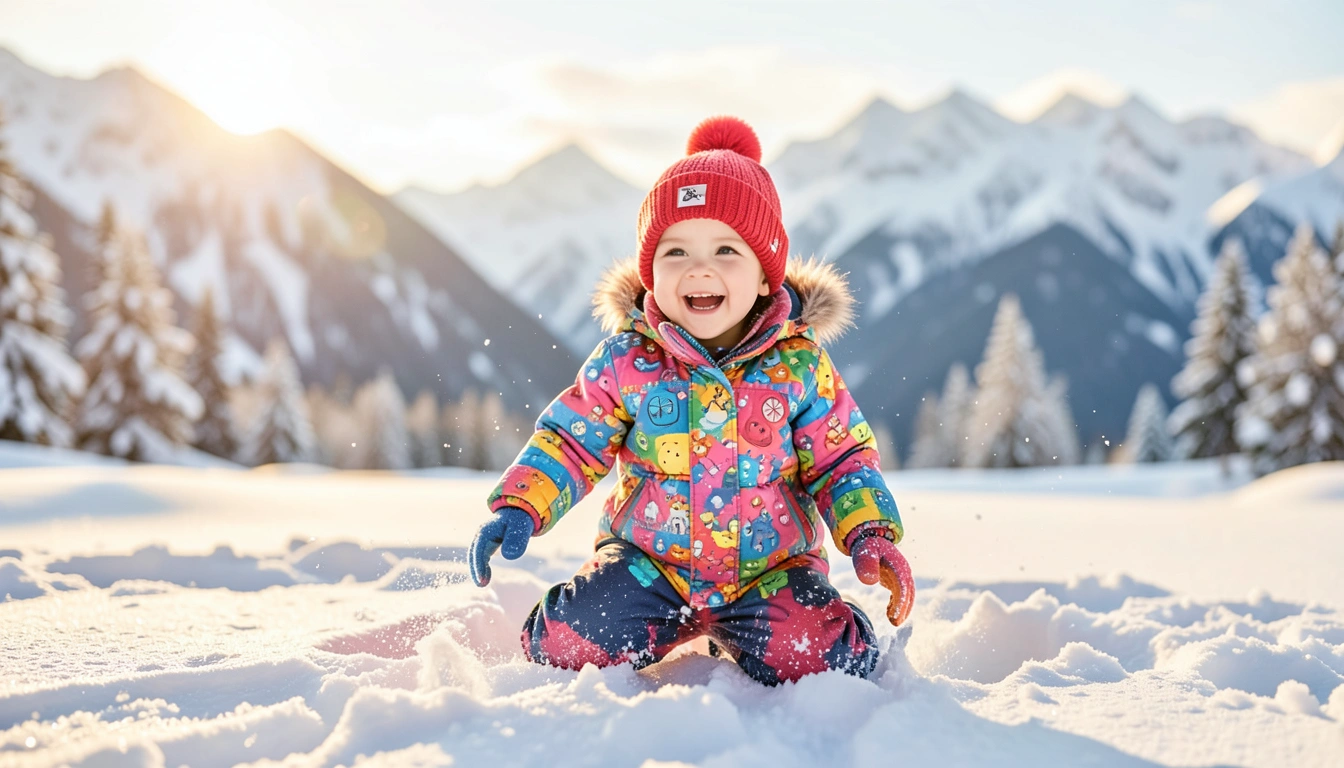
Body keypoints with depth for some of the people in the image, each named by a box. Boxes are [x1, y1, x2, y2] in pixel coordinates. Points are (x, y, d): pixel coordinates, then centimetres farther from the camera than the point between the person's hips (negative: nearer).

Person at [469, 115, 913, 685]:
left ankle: (731, 635, 11)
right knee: (566, 644, -19)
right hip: (648, 562, 1)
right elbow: (570, 440, 2)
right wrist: (518, 509, -11)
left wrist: (872, 536, -12)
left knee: (825, 660, -22)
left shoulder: (797, 365, -7)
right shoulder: (626, 361, -7)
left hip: (770, 568, 0)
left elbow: (841, 460, 2)